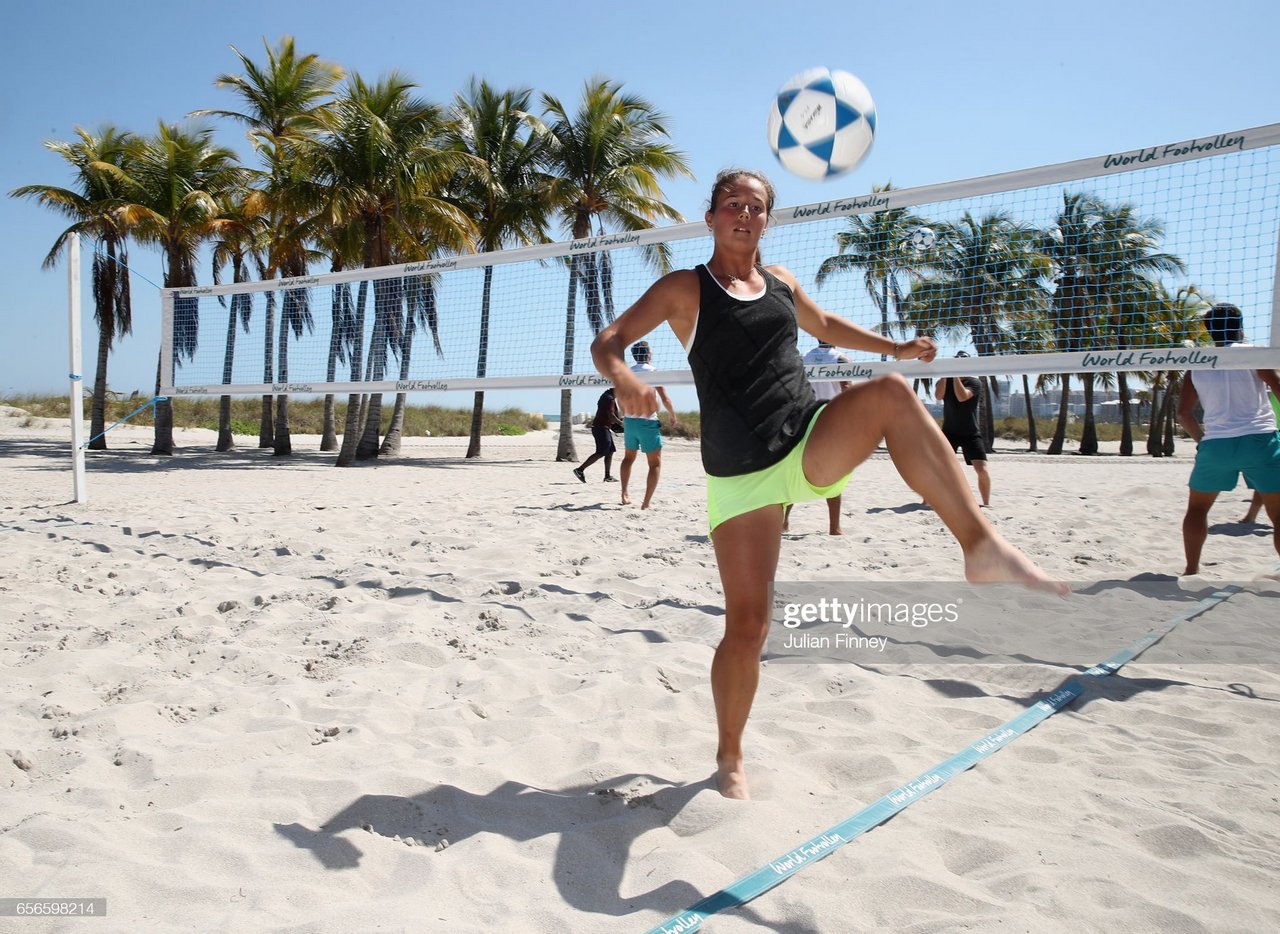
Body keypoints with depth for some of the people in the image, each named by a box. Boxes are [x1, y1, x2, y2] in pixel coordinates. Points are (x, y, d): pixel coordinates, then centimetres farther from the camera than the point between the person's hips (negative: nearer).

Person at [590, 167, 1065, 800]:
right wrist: (623, 377, -27)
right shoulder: (684, 288, 3)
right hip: (741, 473, -3)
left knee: (891, 394, -28)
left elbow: (823, 326, 37)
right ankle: (729, 757, 19)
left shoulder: (781, 282, 17)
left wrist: (895, 348, 30)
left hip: (814, 443, 4)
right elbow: (607, 342, -4)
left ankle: (981, 546, -32)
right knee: (747, 626, -4)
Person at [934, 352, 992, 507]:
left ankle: (986, 503, 3)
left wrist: (956, 375, -24)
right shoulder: (945, 380, 4)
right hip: (949, 432, 2)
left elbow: (962, 397, -25)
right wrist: (945, 373, -20)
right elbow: (938, 395, -17)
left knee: (982, 469, -12)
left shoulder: (974, 382, -6)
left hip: (971, 434, -2)